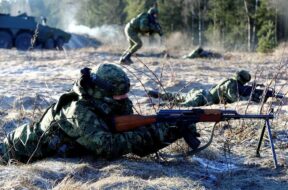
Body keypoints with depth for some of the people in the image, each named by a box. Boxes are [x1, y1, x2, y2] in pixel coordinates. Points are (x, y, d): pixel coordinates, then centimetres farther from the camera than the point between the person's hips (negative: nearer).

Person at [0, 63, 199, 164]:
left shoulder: (107, 109, -15)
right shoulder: (79, 111, -37)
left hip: (45, 153, 7)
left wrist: (172, 133, -32)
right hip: (21, 151, -7)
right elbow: (106, 147, -49)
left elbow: (139, 146, -17)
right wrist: (152, 131, -47)